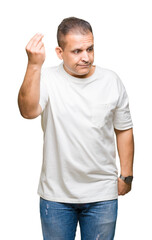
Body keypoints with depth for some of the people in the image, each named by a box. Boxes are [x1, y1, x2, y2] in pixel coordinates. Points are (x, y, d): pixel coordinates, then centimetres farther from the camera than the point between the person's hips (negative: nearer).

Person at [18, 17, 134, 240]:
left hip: (102, 195, 2)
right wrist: (34, 64, -39)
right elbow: (28, 111, -29)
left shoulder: (111, 80, -2)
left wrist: (126, 175, 9)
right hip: (56, 193, -1)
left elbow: (124, 130, 7)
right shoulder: (46, 78, -9)